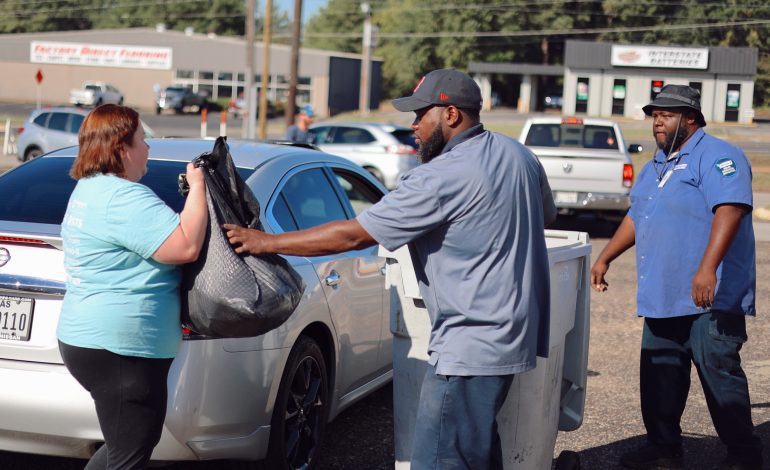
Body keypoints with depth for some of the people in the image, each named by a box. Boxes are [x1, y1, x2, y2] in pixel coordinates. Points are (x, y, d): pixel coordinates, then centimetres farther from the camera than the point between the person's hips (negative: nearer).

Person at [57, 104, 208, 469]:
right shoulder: (124, 197, -20)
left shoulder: (90, 189, 15)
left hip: (90, 339, 11)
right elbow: (186, 247, -24)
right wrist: (197, 188, -12)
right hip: (119, 348, -11)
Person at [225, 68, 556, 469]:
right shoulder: (519, 155, 7)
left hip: (471, 347, -10)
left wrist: (267, 242, -10)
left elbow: (353, 236, -17)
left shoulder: (441, 177, -19)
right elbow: (546, 214, 26)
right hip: (515, 332, 10)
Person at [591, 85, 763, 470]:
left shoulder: (716, 157, -10)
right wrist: (605, 258, 23)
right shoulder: (656, 166, 19)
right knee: (658, 377, 12)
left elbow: (729, 209, -24)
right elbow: (635, 217, 29)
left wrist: (707, 269, -33)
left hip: (709, 298, -9)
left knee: (719, 374, -7)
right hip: (663, 297, 9)